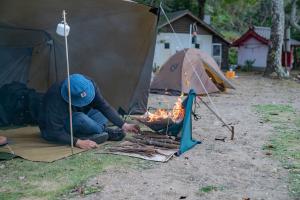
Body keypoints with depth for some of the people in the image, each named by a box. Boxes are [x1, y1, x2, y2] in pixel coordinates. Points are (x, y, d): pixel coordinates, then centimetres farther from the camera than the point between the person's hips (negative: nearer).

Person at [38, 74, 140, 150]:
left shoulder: (89, 84, -21)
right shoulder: (55, 99, -37)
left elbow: (104, 105, -16)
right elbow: (55, 132, -32)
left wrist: (123, 125, -23)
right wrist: (78, 142, -43)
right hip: (51, 129, -6)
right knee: (80, 119, -35)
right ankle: (107, 132, -15)